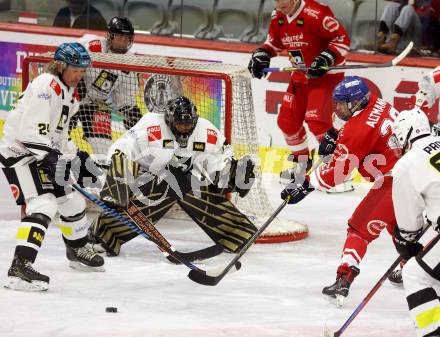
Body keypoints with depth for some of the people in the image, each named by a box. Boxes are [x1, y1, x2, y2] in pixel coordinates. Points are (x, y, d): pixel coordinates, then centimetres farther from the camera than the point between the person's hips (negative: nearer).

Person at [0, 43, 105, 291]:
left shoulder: (69, 92, 12)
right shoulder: (46, 87, -21)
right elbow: (31, 132, -28)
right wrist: (52, 159, -33)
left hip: (44, 152, 10)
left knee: (72, 198, 20)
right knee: (43, 204, -25)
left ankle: (78, 250, 46)